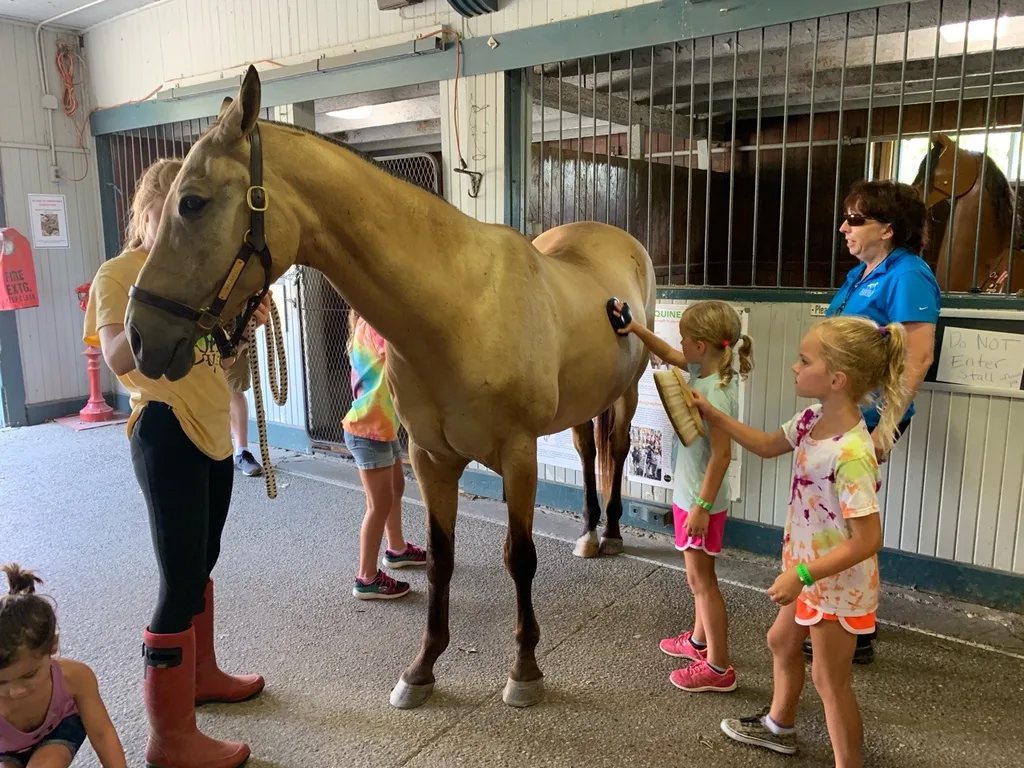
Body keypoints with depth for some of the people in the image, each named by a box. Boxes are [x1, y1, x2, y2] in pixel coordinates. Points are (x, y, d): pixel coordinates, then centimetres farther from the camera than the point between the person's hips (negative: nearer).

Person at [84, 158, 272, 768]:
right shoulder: (118, 276, -8)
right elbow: (120, 359, -26)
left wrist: (245, 319, -3)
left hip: (214, 431, 8)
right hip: (168, 434, -8)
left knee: (202, 564, 20)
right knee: (182, 581, -6)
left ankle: (202, 675, 39)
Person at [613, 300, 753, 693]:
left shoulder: (714, 393, -27)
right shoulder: (704, 371, -1)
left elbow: (721, 454, -27)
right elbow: (667, 355, 16)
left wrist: (702, 506, -24)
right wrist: (636, 329, 5)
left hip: (700, 500, -9)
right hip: (689, 494, 9)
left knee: (701, 580, 4)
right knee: (699, 577, 23)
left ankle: (718, 668, 17)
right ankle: (699, 640, 42)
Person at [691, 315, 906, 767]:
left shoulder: (850, 454, -34)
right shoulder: (813, 419, -7)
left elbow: (868, 540, -30)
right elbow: (768, 446, 12)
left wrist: (801, 574, -27)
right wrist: (713, 415, 5)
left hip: (838, 584, -9)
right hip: (809, 569, 10)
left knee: (830, 680, 9)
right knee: (781, 642, 27)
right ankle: (779, 726, 51)